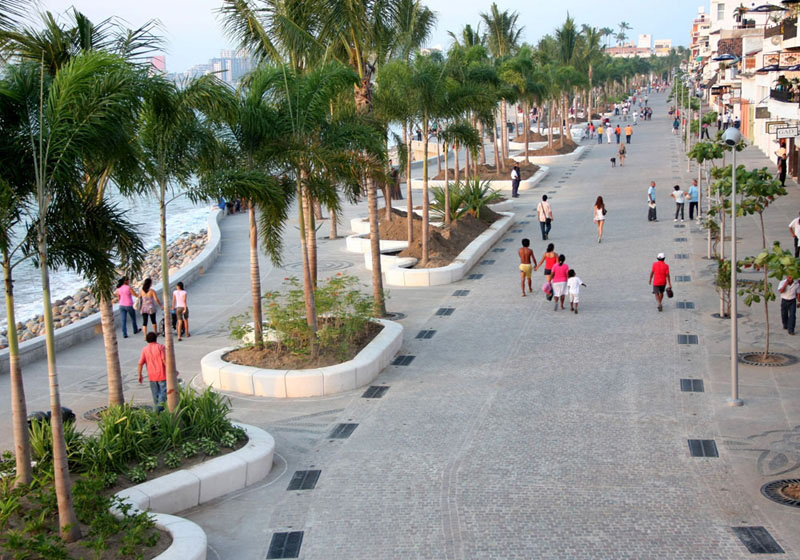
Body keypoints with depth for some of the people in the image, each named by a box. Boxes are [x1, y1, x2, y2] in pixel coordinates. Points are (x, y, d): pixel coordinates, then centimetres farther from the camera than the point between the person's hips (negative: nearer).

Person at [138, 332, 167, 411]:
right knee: (163, 391, -2)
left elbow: (140, 363, -1)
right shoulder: (160, 347, -7)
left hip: (151, 376, 4)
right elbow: (164, 359, -15)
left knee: (155, 393, 15)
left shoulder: (145, 349, 3)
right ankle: (160, 406, -21)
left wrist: (139, 375, 8)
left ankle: (157, 410, 21)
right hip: (162, 375, -4)